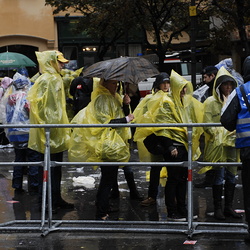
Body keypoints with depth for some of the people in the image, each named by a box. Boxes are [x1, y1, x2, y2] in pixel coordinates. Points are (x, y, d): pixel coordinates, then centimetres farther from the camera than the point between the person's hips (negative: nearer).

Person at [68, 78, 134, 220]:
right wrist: (126, 120, -14)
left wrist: (126, 105, -2)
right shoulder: (101, 99, -11)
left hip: (114, 144, 10)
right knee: (108, 179, -9)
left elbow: (124, 115, 16)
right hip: (106, 144, -10)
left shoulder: (115, 97, 18)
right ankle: (101, 214, -6)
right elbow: (105, 121, -19)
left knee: (109, 178, 12)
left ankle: (103, 211, 19)